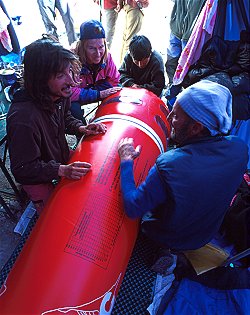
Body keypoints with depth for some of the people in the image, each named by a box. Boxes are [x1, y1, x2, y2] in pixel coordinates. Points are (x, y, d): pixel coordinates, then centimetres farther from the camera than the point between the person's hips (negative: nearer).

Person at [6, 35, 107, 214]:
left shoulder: (59, 94, -15)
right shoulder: (23, 118, -40)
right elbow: (23, 169, -29)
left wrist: (81, 128, -11)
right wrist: (61, 170, -37)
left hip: (61, 160, 7)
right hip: (37, 179, -6)